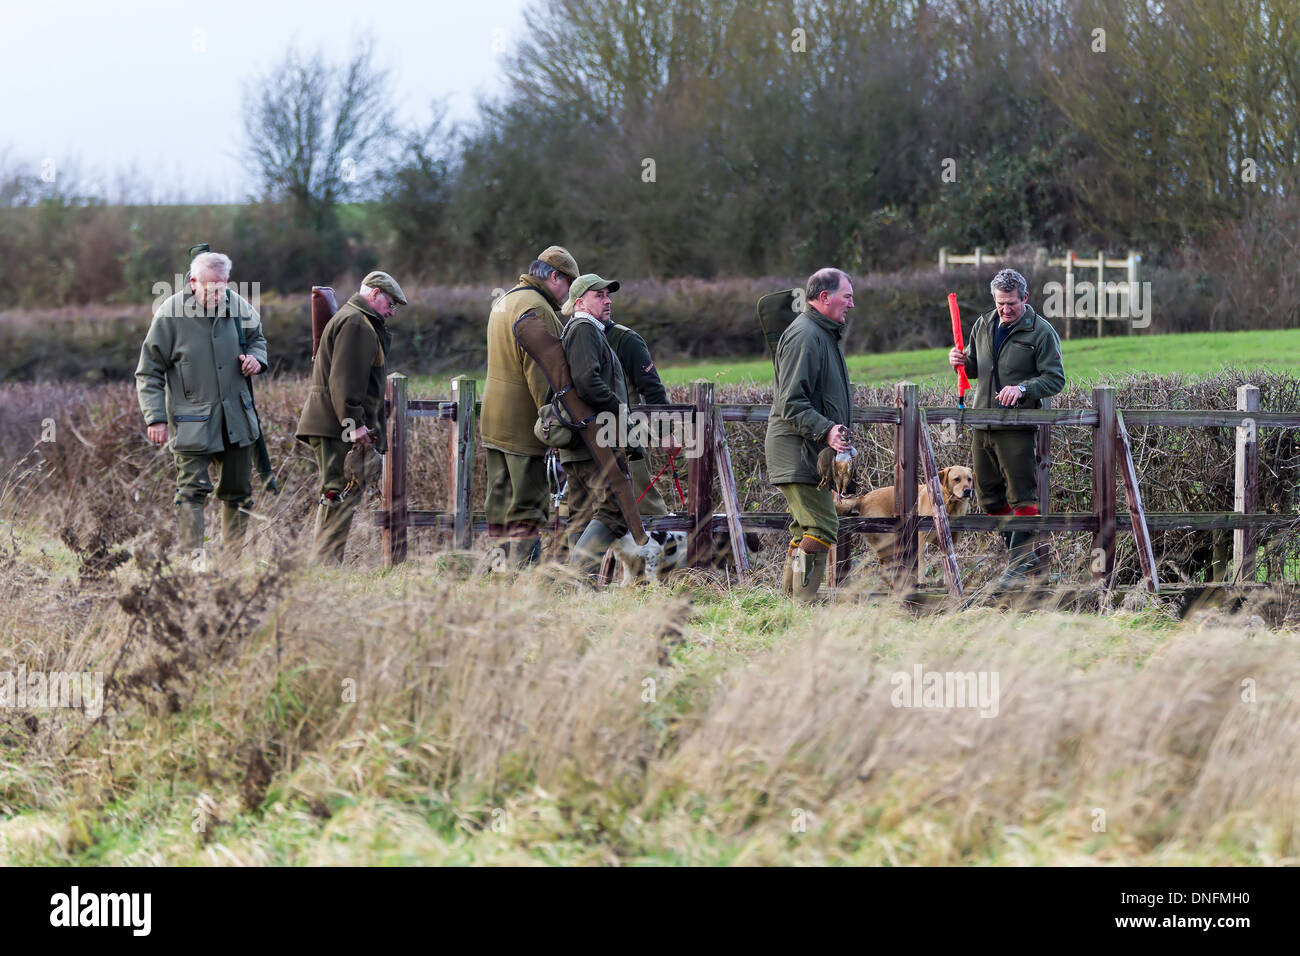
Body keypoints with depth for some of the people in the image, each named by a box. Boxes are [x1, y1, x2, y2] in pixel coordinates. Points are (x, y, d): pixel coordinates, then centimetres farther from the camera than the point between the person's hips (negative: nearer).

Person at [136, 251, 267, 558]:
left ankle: (236, 557, 24)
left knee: (238, 492, 12)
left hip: (236, 417, 5)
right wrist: (156, 418, -12)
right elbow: (148, 373, -6)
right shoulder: (170, 314, -12)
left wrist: (256, 357, -1)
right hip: (192, 421, -5)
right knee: (193, 490, -13)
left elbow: (256, 337, 23)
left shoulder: (237, 306, 1)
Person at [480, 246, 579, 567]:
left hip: (494, 420, 10)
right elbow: (540, 373, -20)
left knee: (501, 499, 12)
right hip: (523, 424, -10)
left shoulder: (504, 301, 18)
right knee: (528, 503, -8)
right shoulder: (536, 308, -15)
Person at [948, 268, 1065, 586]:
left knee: (1021, 496, -8)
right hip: (981, 425, 7)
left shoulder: (1041, 331, -5)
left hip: (1017, 427, -7)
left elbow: (1055, 379, -8)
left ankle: (1022, 562, -6)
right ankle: (1020, 550, 22)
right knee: (990, 496, 11)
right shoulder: (984, 325, 14)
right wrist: (962, 362, 2)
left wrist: (1023, 388, -24)